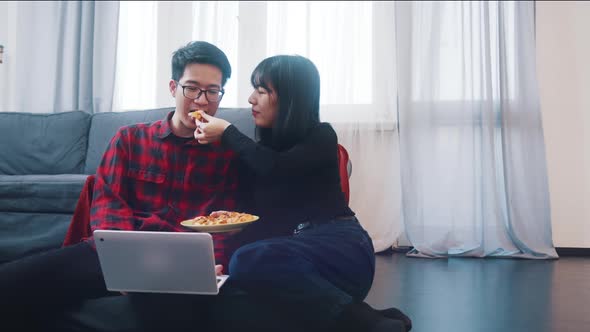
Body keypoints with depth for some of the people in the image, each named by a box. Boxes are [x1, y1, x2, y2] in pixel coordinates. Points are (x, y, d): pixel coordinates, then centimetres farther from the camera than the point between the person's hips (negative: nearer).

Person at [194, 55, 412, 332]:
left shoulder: (321, 136, 7)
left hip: (338, 247, -4)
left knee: (247, 260, -34)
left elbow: (277, 167, -12)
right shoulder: (261, 147, 22)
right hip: (296, 251, 5)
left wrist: (227, 134, 2)